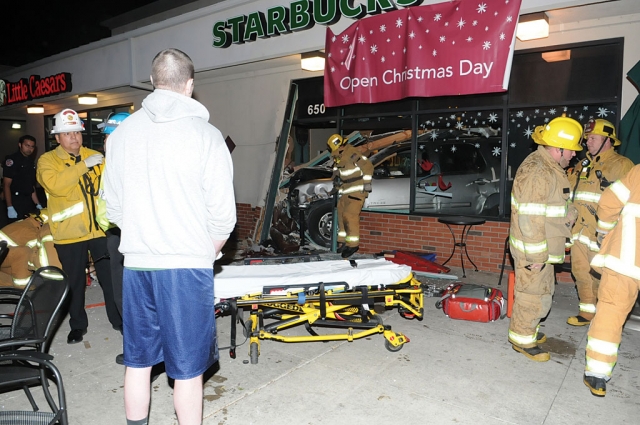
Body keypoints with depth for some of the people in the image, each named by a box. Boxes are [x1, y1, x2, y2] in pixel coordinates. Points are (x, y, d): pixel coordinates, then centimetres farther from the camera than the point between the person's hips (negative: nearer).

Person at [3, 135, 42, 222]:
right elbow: (6, 185, -12)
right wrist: (10, 208, -18)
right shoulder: (12, 160, -8)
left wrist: (38, 205, 14)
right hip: (16, 202, -6)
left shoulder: (31, 162, 13)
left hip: (29, 203, 7)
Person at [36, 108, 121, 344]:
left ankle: (118, 319, 24)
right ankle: (77, 324, 30)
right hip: (69, 232, -2)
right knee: (75, 282, 11)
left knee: (111, 276, 9)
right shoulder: (47, 160, -1)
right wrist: (84, 165, -24)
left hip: (99, 228, 2)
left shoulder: (94, 156, 10)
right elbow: (54, 184, -21)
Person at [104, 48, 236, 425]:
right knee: (187, 367, 7)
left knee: (138, 359, 18)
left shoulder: (123, 132, 4)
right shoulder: (205, 134, -10)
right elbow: (222, 213, -9)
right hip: (187, 266, -4)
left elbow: (114, 207, 9)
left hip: (136, 264, 5)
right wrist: (210, 251, 8)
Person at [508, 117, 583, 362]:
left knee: (542, 290, 22)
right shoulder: (538, 172, -24)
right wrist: (536, 255, -23)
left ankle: (527, 329, 38)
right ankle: (522, 339, 17)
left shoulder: (549, 167, 11)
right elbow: (530, 218, -26)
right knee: (533, 295, 1)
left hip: (543, 247, 10)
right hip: (534, 249, -10)